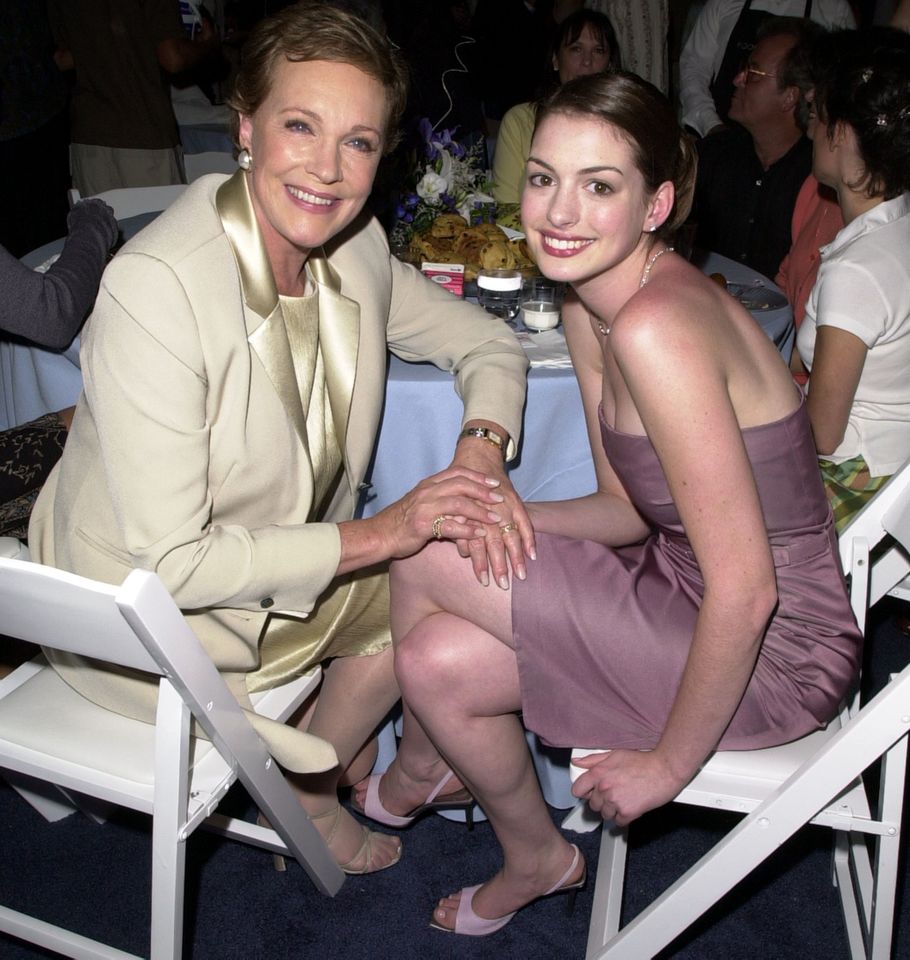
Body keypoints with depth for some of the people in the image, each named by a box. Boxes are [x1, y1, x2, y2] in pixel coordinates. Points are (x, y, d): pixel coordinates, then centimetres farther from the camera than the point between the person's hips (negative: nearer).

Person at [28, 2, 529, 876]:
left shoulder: (356, 249, -9)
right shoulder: (157, 289, -31)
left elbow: (486, 343, 3)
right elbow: (169, 563, -29)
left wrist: (480, 452, -18)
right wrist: (382, 534, -27)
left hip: (275, 557, 7)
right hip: (146, 617, -6)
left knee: (459, 571, 1)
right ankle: (304, 803, 21)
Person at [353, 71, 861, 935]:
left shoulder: (657, 327, -29)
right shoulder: (588, 310, 0)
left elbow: (744, 589, -28)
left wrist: (669, 764, -15)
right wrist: (503, 520, -9)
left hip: (770, 652, -8)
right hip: (682, 575, 8)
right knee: (436, 658, 1)